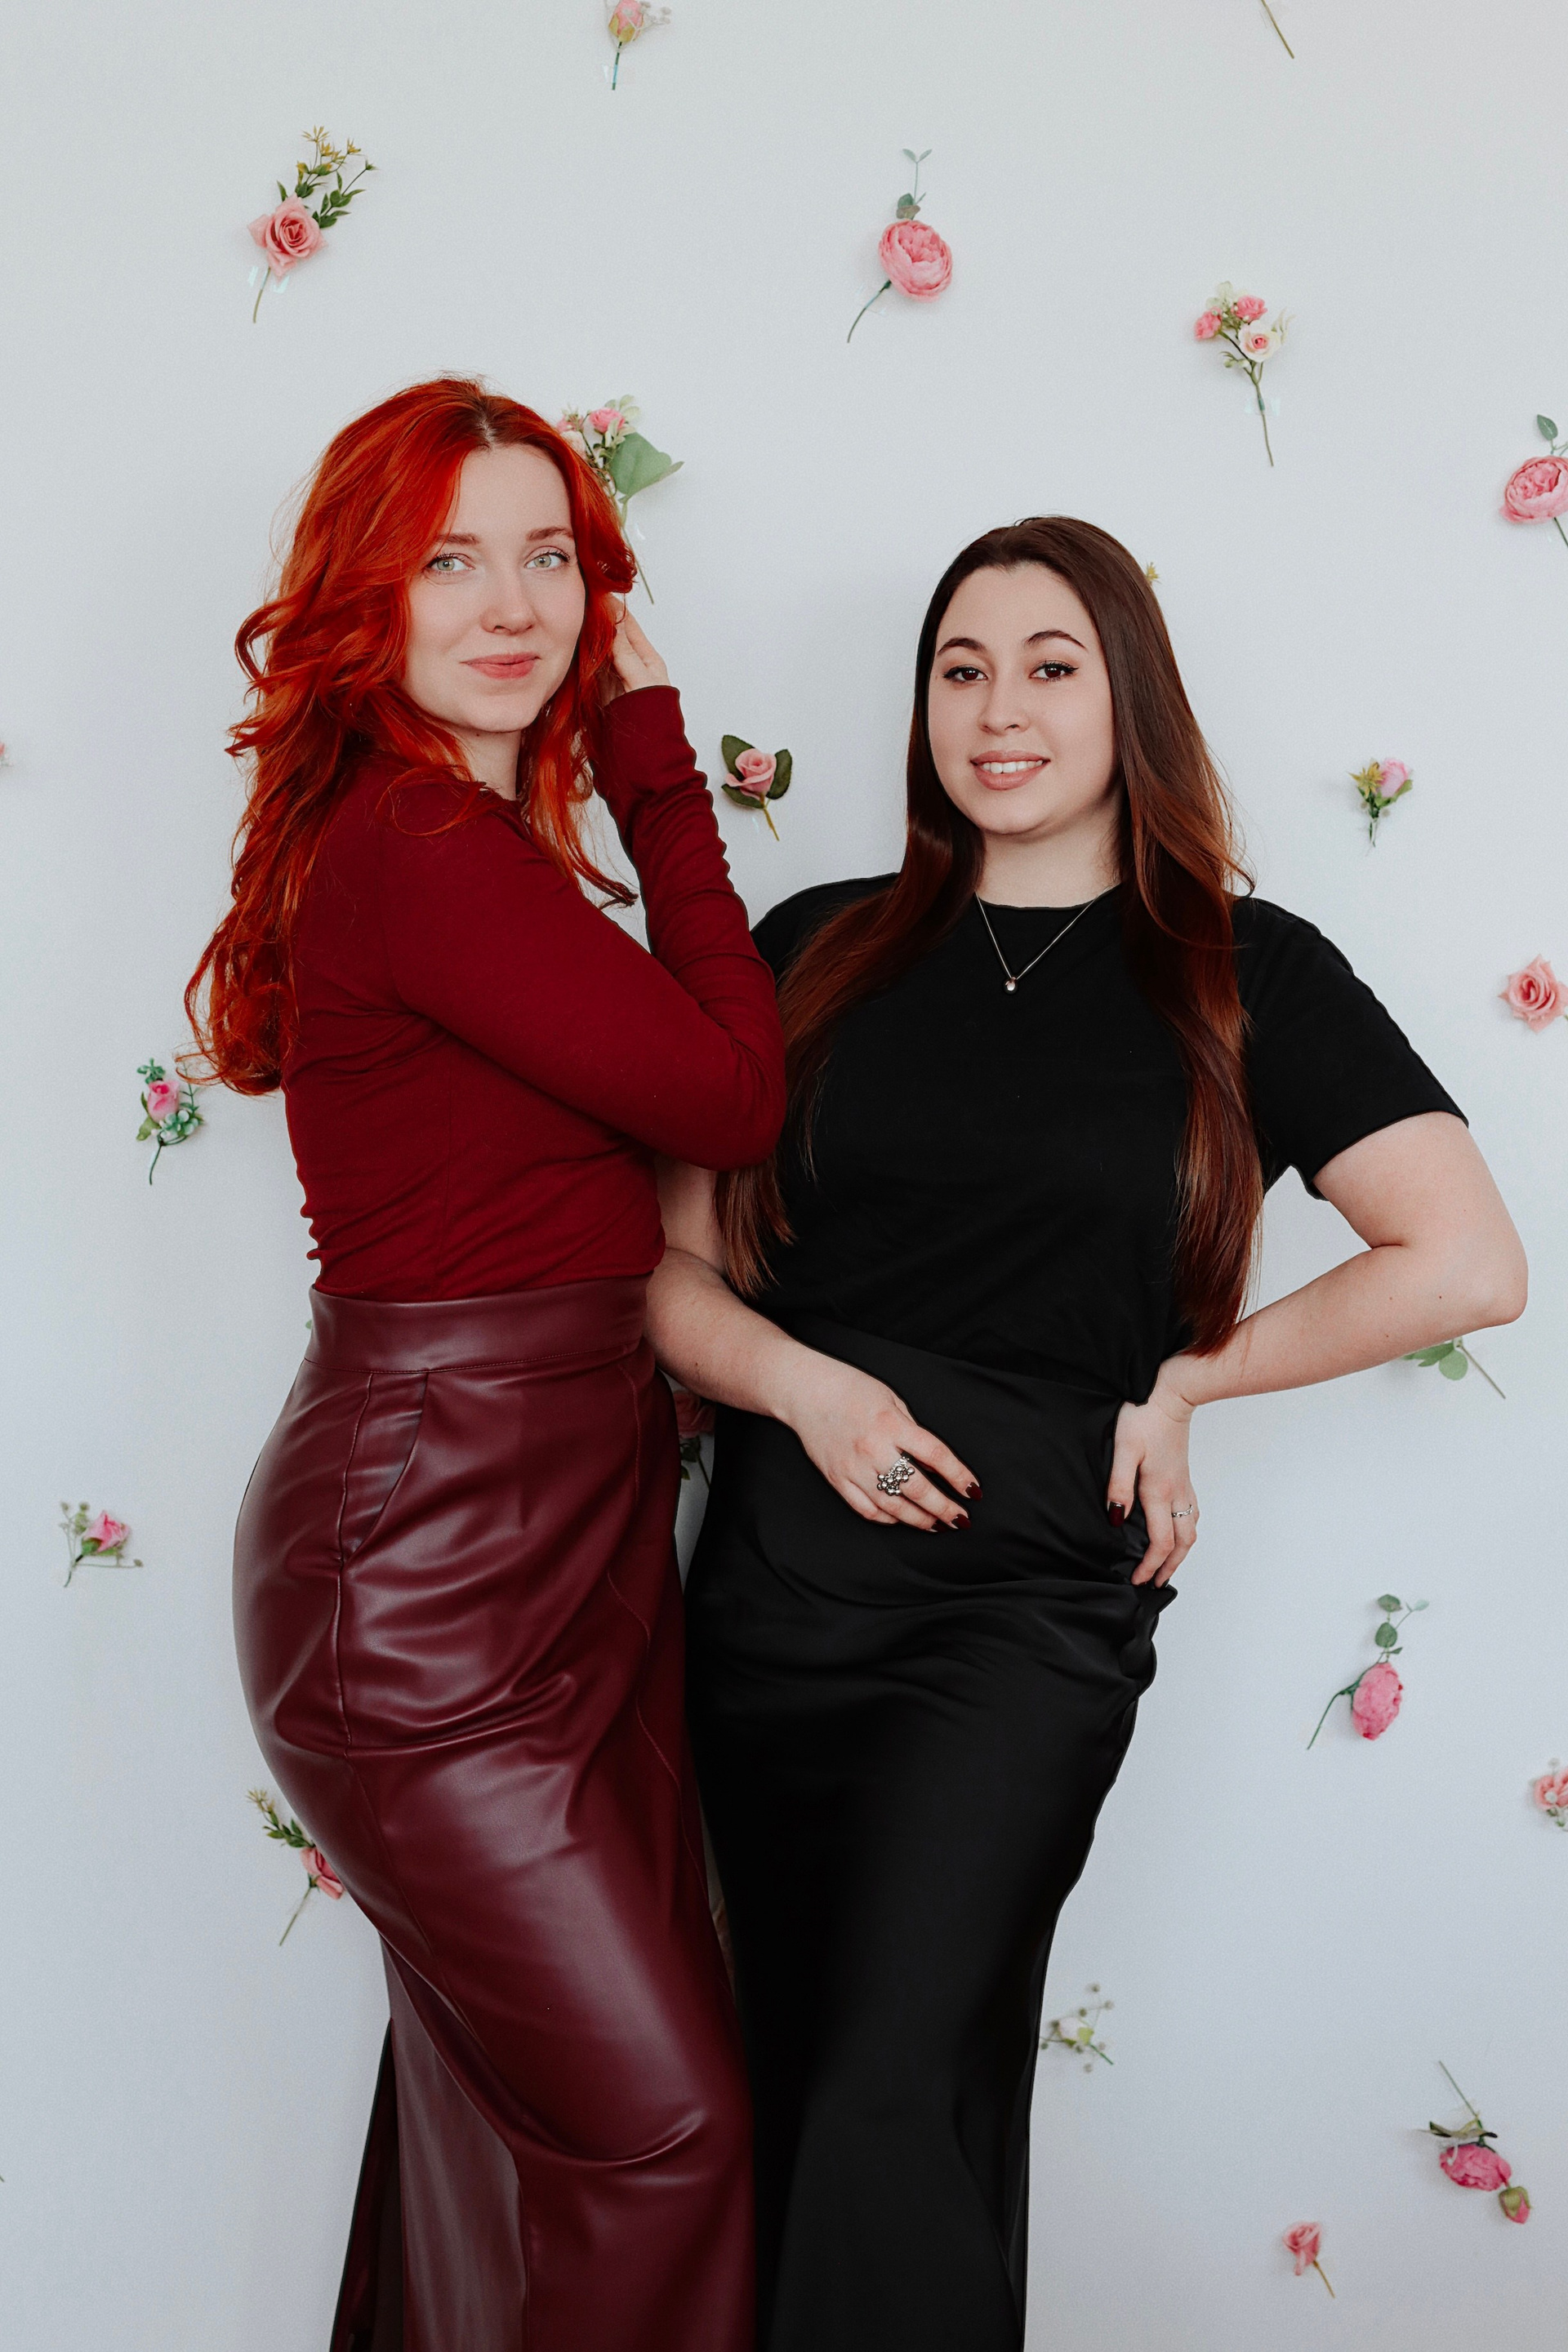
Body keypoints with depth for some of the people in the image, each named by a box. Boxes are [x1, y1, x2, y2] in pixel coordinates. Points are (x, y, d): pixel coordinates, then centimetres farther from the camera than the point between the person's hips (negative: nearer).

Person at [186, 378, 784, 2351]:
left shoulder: (479, 847, 14)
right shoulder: (421, 847, -17)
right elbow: (734, 1097, -12)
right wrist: (655, 764, -6)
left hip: (567, 1522, 9)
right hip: (427, 1565, -9)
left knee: (510, 2081, 19)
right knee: (658, 2127, -1)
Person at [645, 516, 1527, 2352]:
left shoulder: (1240, 974, 1)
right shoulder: (818, 951, 8)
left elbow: (1469, 1265, -4)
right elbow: (674, 1268, 8)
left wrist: (1185, 1378, -2)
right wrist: (805, 1384, -11)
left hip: (1031, 1595, -3)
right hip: (778, 1577, 4)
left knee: (895, 2098, -13)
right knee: (797, 2092, 13)